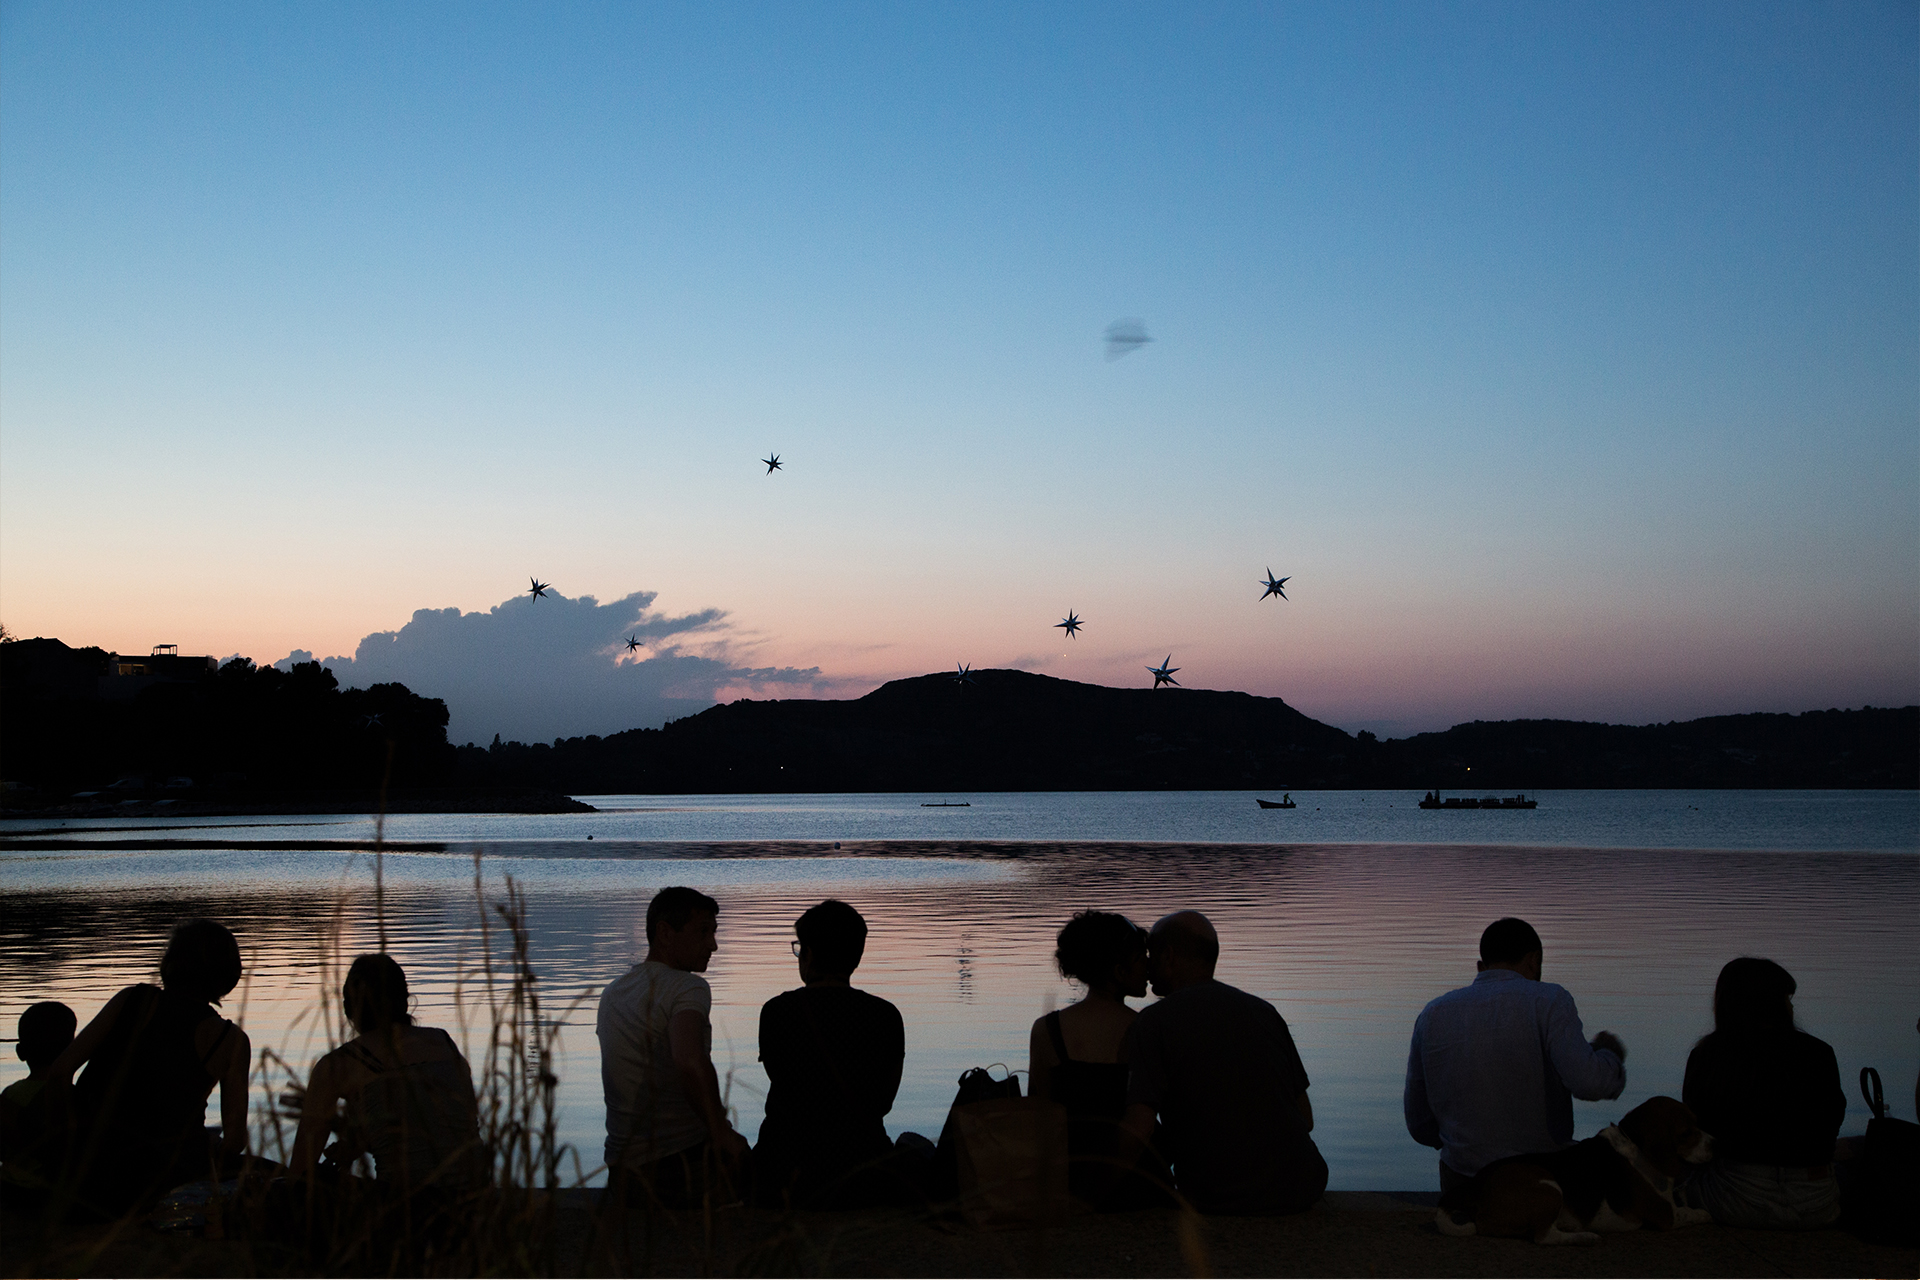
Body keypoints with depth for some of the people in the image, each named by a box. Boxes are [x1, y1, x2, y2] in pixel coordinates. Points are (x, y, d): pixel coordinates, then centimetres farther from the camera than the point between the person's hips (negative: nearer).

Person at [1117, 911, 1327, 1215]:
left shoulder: (1153, 1022, -6)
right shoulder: (1264, 1011, 10)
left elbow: (1137, 1131, -18)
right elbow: (1305, 1119, 12)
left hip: (1219, 1203, -5)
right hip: (1302, 1190, 5)